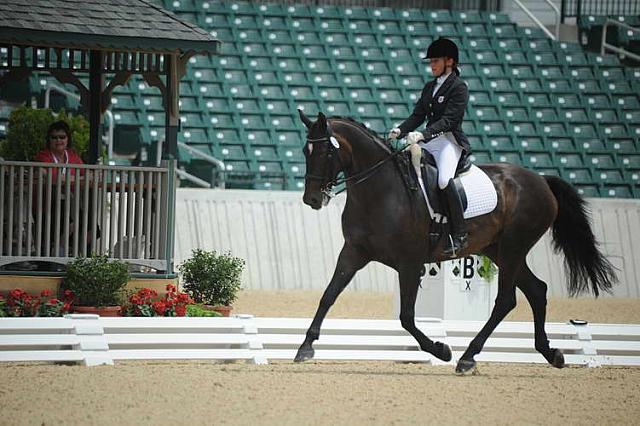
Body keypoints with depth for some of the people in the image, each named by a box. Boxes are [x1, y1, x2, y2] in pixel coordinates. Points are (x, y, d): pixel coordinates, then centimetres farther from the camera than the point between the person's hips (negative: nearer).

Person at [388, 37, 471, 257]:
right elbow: (418, 115, 14)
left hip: (450, 142, -8)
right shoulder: (429, 87, 19)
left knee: (444, 180, -32)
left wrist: (422, 135, -27)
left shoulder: (459, 88, -6)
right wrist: (400, 131, -5)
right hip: (428, 141, 8)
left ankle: (459, 234, -26)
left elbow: (448, 120, -16)